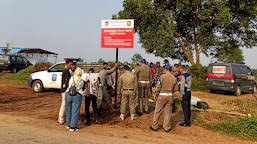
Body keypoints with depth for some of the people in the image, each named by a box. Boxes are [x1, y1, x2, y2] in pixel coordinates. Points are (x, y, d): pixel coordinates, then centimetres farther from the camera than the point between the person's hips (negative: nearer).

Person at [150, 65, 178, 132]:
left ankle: (155, 127, 13)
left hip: (162, 95, -4)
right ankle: (167, 127, 16)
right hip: (170, 96, 4)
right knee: (168, 112, 11)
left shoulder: (163, 76, -10)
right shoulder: (174, 78, 3)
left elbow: (158, 87, -13)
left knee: (158, 112, 6)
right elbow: (176, 89, 6)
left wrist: (156, 95, -1)